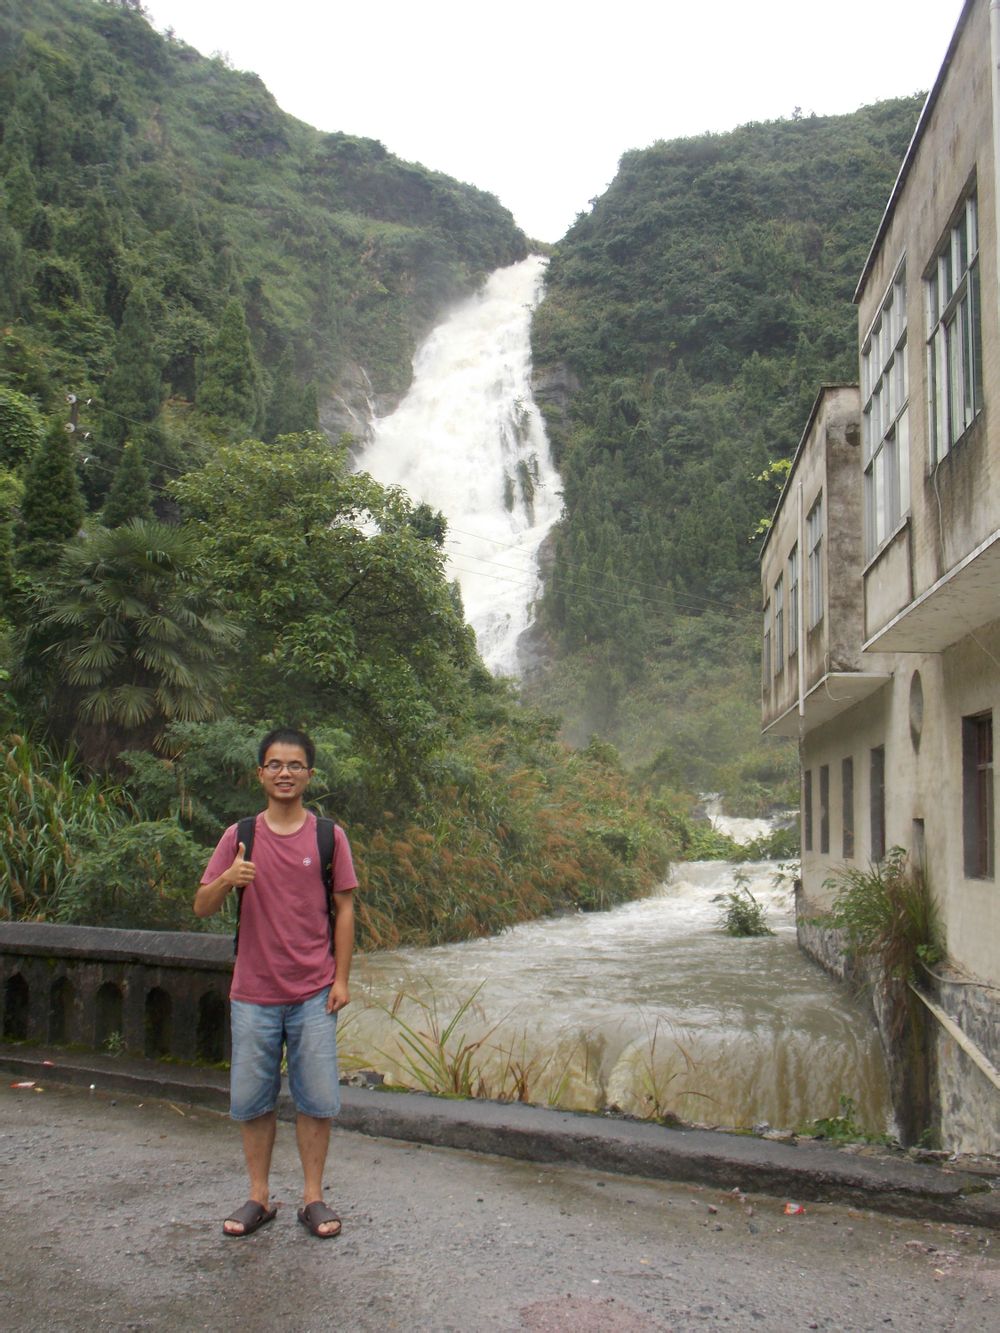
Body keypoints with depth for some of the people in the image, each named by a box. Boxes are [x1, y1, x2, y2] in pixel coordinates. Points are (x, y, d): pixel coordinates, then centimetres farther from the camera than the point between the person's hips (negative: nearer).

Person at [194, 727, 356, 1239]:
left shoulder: (329, 836, 0)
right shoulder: (239, 836, 2)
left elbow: (343, 909, 2)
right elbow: (202, 907, 1)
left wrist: (341, 978, -4)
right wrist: (227, 879, -21)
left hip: (313, 994, -1)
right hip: (253, 994, 1)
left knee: (316, 1099, 4)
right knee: (252, 1100, 9)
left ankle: (313, 1198, 18)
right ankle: (258, 1197, 24)